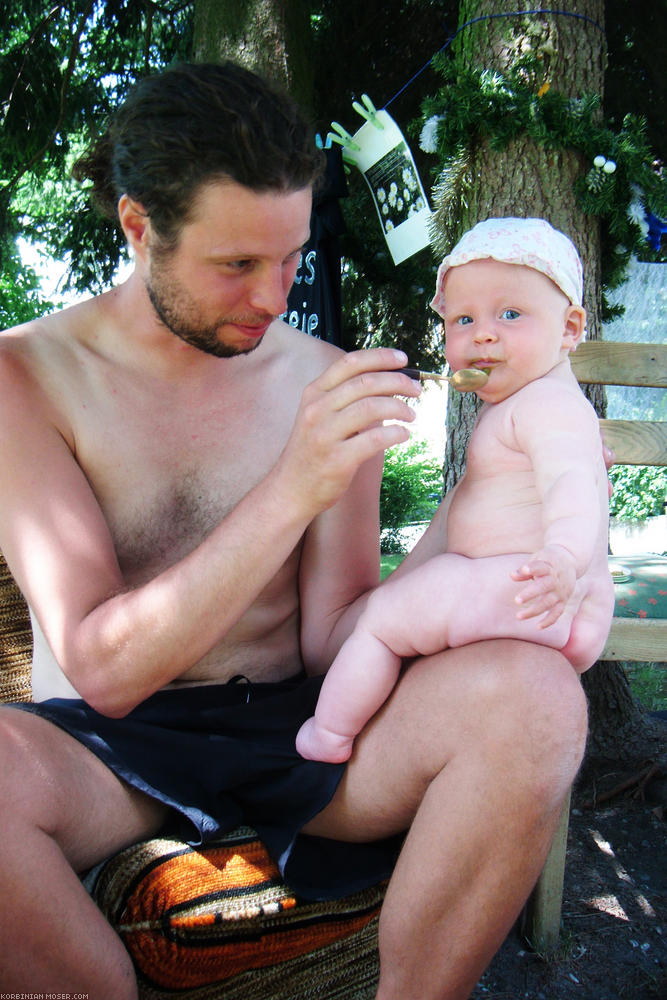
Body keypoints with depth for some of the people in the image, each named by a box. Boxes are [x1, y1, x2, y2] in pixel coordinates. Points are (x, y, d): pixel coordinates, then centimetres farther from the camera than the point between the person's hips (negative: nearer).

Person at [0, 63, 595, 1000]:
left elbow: (328, 635, -1)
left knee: (535, 693, -25)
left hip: (293, 725, 2)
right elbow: (103, 669, -16)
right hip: (106, 745, -1)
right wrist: (291, 492, -27)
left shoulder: (327, 381, 0)